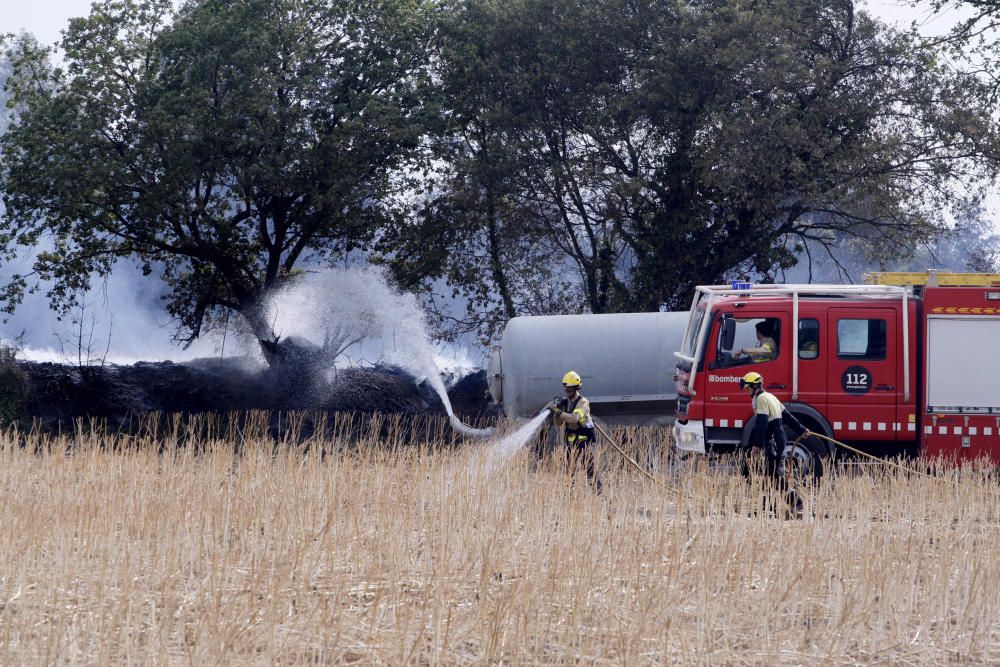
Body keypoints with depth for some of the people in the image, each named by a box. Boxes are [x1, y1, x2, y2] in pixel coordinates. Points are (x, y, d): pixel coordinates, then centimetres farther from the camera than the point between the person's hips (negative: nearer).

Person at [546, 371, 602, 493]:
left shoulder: (582, 402, -14)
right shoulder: (565, 402, 7)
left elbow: (574, 418, -31)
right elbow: (558, 423, 7)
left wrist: (558, 411, -35)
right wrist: (556, 411, -11)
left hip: (584, 440, -7)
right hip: (571, 441, 7)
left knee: (589, 470, -7)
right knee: (570, 471, 5)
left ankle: (598, 492, -2)